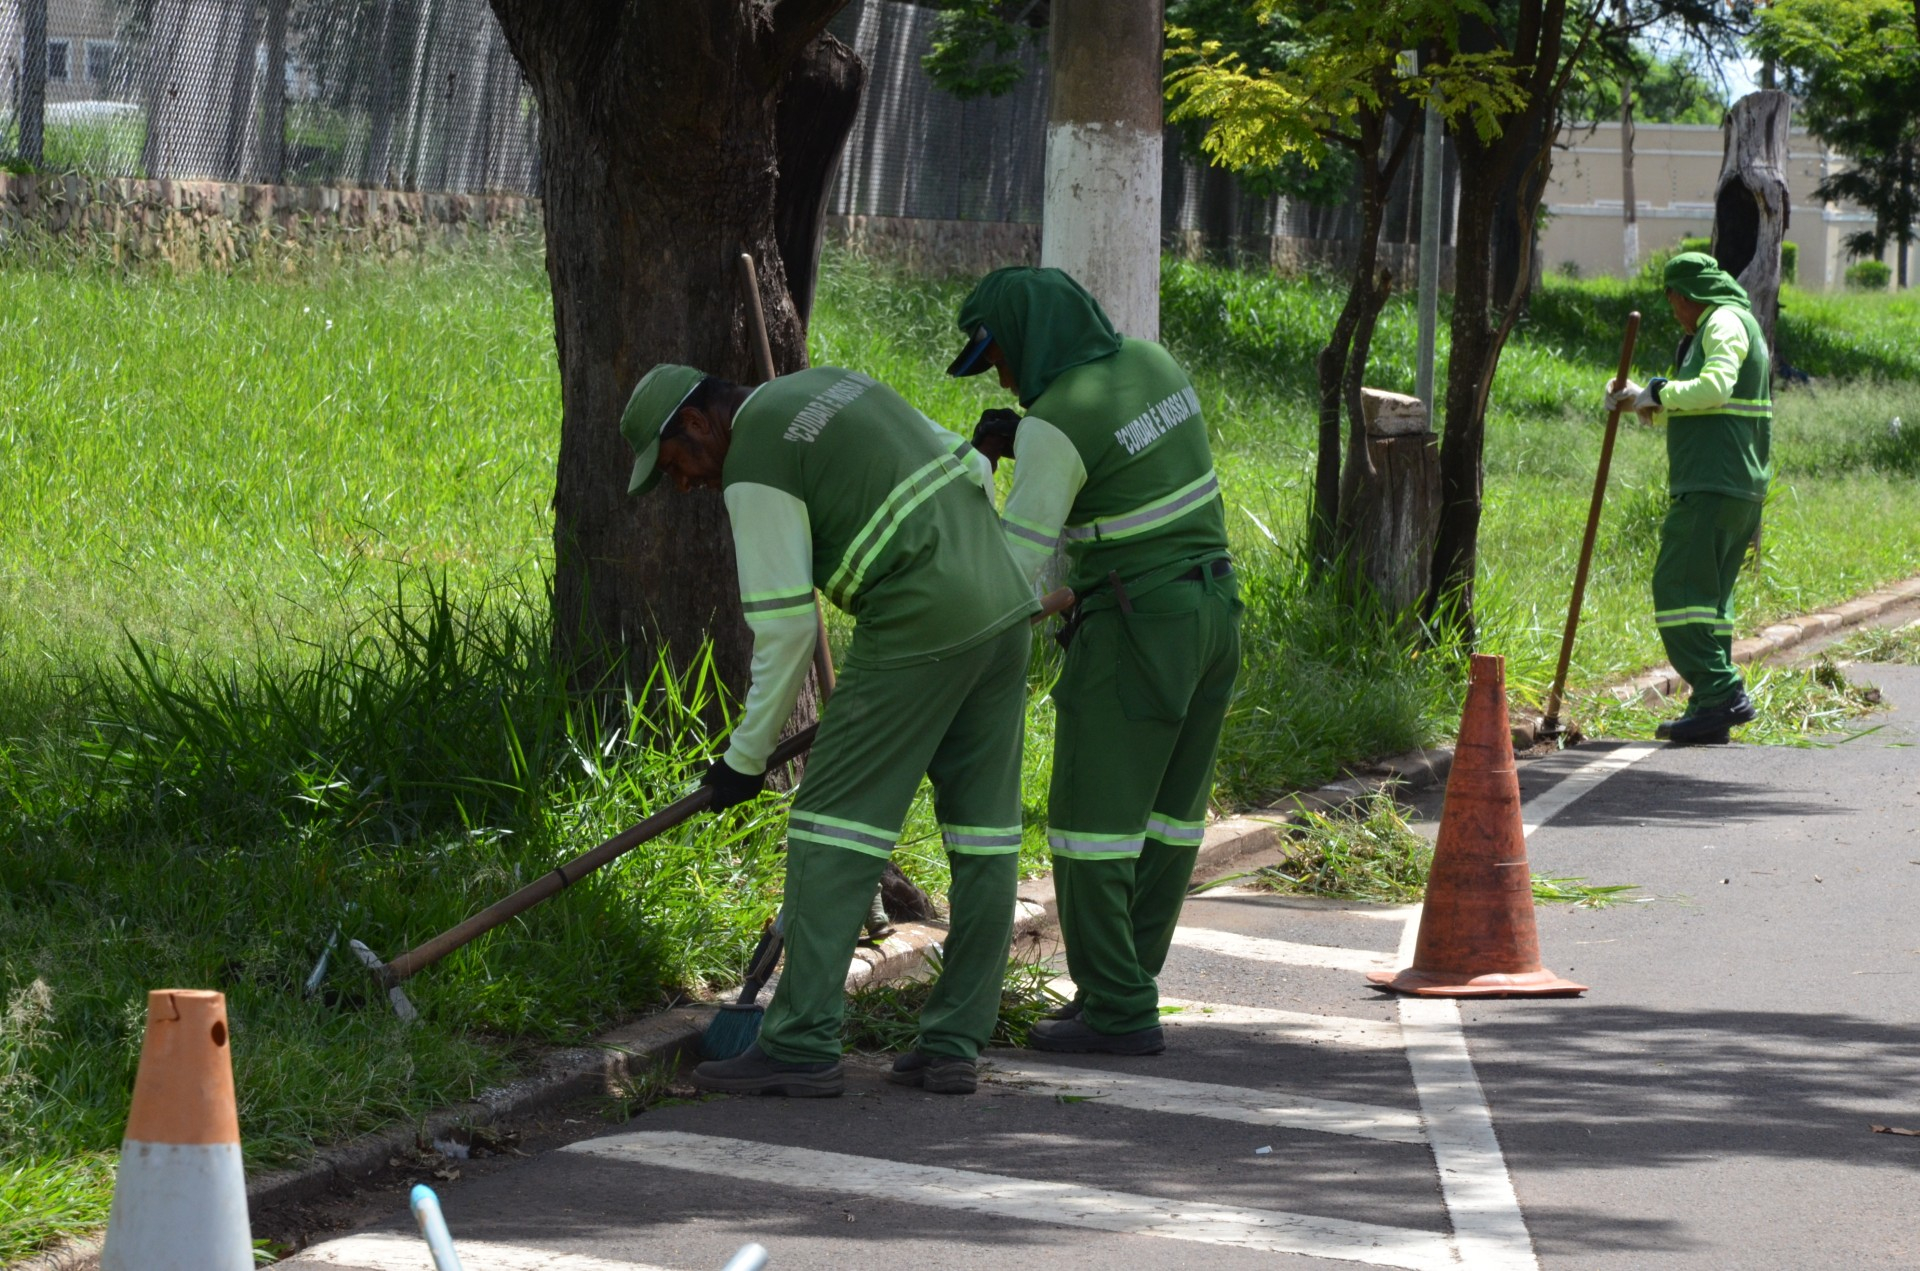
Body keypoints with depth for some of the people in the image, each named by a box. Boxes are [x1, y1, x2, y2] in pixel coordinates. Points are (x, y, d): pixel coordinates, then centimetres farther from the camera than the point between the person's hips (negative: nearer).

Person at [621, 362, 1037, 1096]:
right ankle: (953, 1047, 9)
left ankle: (803, 1044, -7)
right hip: (1004, 610, 9)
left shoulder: (755, 468, -7)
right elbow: (970, 471, 23)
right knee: (983, 835, 8)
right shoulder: (829, 387, 20)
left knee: (834, 823, -4)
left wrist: (747, 754, -1)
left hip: (917, 628, -9)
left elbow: (785, 627, -10)